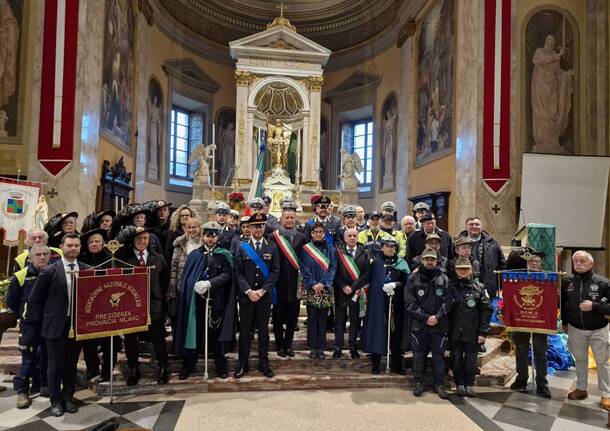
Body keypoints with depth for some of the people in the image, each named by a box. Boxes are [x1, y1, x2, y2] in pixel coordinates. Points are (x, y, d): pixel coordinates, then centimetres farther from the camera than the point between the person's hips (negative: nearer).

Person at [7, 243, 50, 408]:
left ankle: (43, 385, 28)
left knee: (48, 356, 12)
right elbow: (11, 301, 6)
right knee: (29, 358, 2)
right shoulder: (20, 276, -5)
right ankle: (22, 390, 15)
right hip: (30, 324, -2)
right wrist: (25, 314, 6)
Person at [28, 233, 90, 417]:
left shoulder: (87, 270, 0)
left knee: (71, 364, 14)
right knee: (55, 365, 9)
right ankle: (56, 401, 24)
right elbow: (34, 299, 0)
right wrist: (46, 318, 0)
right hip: (56, 325, -2)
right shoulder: (50, 271, -7)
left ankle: (68, 397, 30)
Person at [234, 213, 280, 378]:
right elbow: (238, 273, -2)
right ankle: (243, 364, 18)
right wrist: (248, 291, -13)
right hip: (245, 295, 0)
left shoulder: (272, 248, 4)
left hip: (265, 296, 0)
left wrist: (262, 290, -11)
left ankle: (264, 363, 19)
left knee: (263, 330, 8)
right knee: (244, 330, 7)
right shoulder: (242, 248, 3)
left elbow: (275, 272, -1)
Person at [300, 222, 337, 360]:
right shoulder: (306, 249, 3)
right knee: (312, 319, 3)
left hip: (326, 289, 1)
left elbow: (333, 267, 0)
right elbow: (304, 269, -2)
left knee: (322, 319, 5)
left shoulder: (330, 249, 7)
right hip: (310, 289, -1)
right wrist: (313, 284, -13)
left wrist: (323, 283, -12)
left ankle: (321, 347, 13)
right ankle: (313, 347, 12)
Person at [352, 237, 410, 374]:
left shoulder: (401, 263, 8)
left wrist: (395, 284, -15)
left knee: (395, 332, 4)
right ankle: (375, 363, 11)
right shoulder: (376, 262, 3)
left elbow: (406, 281, 3)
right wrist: (353, 287, -18)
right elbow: (365, 277, -6)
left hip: (396, 304, 2)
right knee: (377, 331, 1)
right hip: (378, 303, -1)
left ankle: (397, 364, 15)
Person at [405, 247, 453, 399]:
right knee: (418, 355, 5)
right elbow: (410, 303, -5)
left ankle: (439, 384, 19)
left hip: (439, 325, 1)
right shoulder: (413, 279, 0)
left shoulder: (444, 279, 4)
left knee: (439, 355, 6)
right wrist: (425, 317, -11)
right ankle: (418, 383, 18)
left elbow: (447, 302, 0)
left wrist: (437, 317, -13)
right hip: (418, 324, -1)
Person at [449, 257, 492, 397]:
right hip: (455, 332, 1)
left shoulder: (479, 287, 2)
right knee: (457, 359, 8)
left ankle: (469, 384, 19)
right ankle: (460, 384, 21)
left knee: (471, 359, 6)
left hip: (472, 332, -1)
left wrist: (483, 332, -7)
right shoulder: (451, 287, 3)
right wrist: (445, 329, -3)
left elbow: (486, 311, -1)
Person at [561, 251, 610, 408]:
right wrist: (564, 323, 10)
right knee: (580, 359, 15)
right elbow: (563, 304, 7)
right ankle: (581, 389, 30)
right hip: (576, 329, 3)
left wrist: (594, 306, -26)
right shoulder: (567, 282, -4)